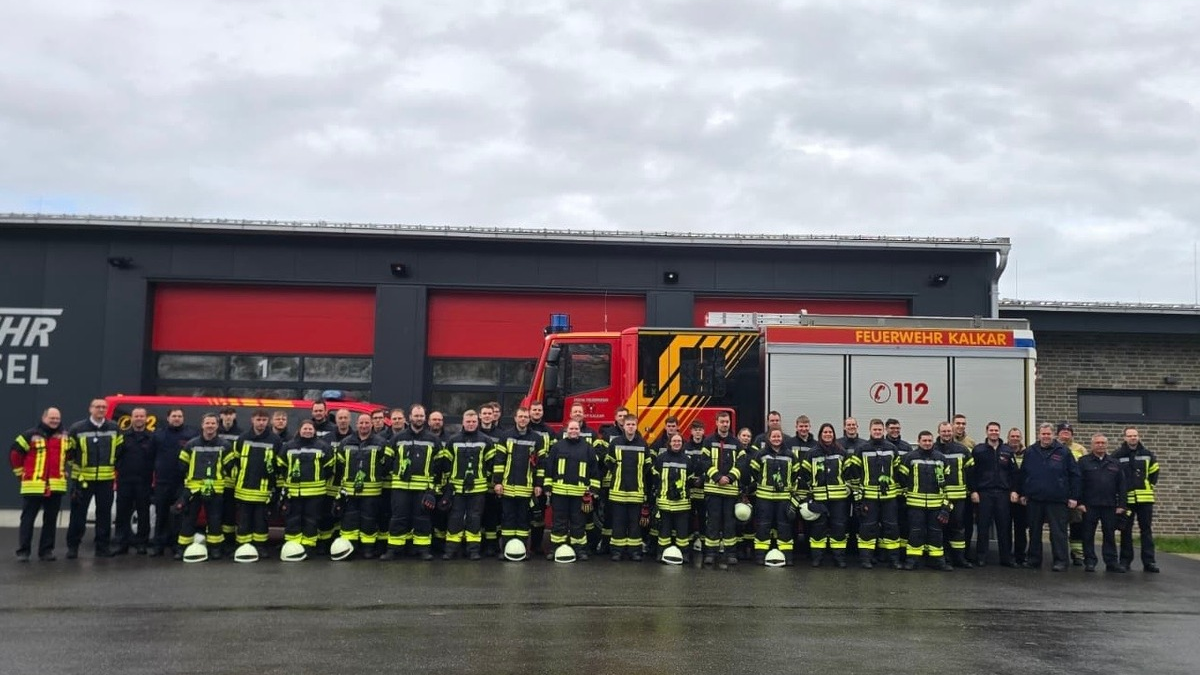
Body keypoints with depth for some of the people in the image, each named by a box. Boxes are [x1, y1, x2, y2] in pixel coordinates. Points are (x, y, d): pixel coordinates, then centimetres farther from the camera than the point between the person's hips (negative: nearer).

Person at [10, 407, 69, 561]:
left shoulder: (65, 437, 10)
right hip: (33, 485, -3)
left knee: (51, 520, 7)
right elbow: (14, 453, 1)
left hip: (56, 486, 4)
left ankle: (46, 550, 14)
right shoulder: (31, 435, -3)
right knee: (28, 519, 1)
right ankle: (23, 551, 7)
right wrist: (21, 473, 3)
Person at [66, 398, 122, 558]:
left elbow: (119, 450, 16)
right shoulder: (77, 429, -5)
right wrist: (74, 467, 5)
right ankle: (72, 546, 12)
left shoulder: (114, 428, 5)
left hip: (106, 479, 3)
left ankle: (102, 546, 15)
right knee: (78, 513, 2)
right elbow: (68, 451, 3)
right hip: (82, 478, -2)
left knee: (104, 513, 6)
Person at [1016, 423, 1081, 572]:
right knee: (1034, 531, 10)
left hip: (1057, 500, -3)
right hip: (1034, 499, 3)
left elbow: (1074, 474, 1)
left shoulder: (1063, 452, 0)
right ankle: (1034, 559, 19)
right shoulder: (1030, 452, 8)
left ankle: (1061, 561, 3)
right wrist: (1022, 493, 9)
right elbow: (1022, 474, 14)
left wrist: (1074, 497, -3)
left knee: (1058, 532, -2)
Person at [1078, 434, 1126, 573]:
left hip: (1109, 505, 3)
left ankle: (1111, 562, 12)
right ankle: (1090, 562, 7)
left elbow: (1121, 485, 10)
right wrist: (1080, 502, -9)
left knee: (1110, 535, 6)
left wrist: (1121, 505, 3)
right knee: (1088, 535, 1)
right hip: (1090, 505, -2)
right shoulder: (1084, 462, 3)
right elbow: (1078, 483, -2)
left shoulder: (1114, 464, 12)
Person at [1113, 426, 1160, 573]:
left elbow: (1154, 471, 20)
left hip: (1145, 498, 2)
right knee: (1126, 530, 4)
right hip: (1126, 498, -2)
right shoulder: (1117, 455, -3)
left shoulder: (1147, 454, 5)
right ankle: (1125, 561, 10)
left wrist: (1151, 485, 11)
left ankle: (1149, 562, 6)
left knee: (1147, 529, 3)